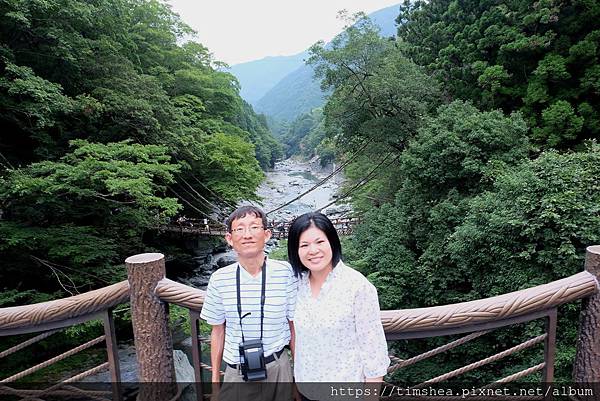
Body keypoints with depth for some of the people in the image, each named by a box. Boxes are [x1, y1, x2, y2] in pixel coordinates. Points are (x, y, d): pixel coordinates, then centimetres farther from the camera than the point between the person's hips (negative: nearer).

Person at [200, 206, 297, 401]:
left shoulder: (285, 273, -13)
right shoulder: (219, 279, -9)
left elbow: (294, 325, -4)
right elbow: (218, 331, 3)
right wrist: (215, 379, 9)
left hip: (277, 369, -1)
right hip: (235, 372, 1)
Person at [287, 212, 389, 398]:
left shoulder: (358, 285, -19)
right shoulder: (298, 283, -5)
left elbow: (373, 346, -14)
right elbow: (298, 337, 6)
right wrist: (298, 379, 11)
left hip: (346, 390, -4)